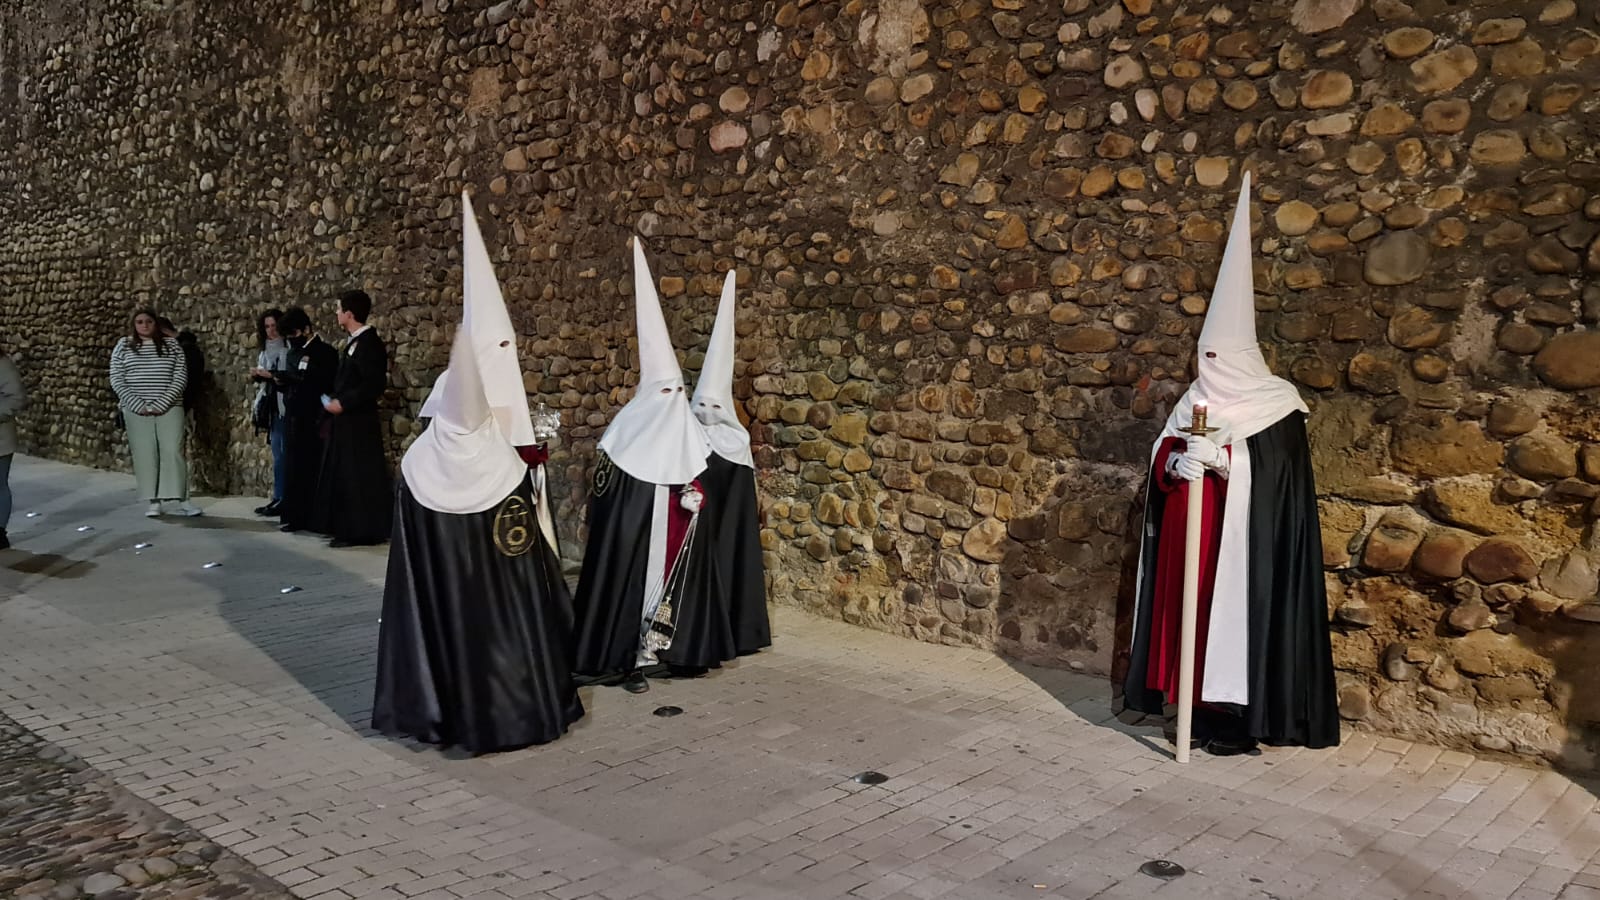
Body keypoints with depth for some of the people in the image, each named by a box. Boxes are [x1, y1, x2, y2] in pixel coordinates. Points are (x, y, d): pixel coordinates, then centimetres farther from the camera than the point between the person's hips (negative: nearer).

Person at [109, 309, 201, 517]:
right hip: (137, 410, 1)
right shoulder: (123, 346, 6)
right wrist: (138, 405, -10)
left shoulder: (171, 345, 5)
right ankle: (154, 501, 3)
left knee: (173, 452, -6)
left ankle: (180, 499, -3)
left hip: (169, 408, 0)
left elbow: (180, 377, 0)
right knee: (144, 454, -1)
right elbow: (116, 379, 1)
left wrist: (161, 404, -11)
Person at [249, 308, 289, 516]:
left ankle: (282, 498, -3)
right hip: (272, 407, 8)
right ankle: (279, 497, 13)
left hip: (286, 406, -8)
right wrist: (257, 376, 3)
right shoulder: (265, 350, 17)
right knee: (278, 454, 10)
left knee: (283, 454, -7)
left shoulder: (290, 348, -9)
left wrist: (272, 375, -20)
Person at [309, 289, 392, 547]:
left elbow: (375, 384, -22)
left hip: (358, 422, -10)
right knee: (342, 476, 13)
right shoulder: (355, 341, 14)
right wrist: (335, 400, 8)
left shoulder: (368, 342, -15)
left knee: (359, 477, -5)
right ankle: (348, 528, 19)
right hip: (346, 421, 10)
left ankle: (364, 531, 1)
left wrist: (343, 403, -19)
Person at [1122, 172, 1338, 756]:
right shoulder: (1194, 401, 12)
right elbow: (1160, 458, 7)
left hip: (1245, 539, -6)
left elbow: (1272, 471, -12)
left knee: (1237, 619, -6)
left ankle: (1238, 721, 2)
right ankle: (1202, 708, 17)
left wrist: (1216, 454, -20)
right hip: (1190, 534, 6)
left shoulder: (1273, 405, -5)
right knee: (1191, 611, 7)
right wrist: (1178, 461, -15)